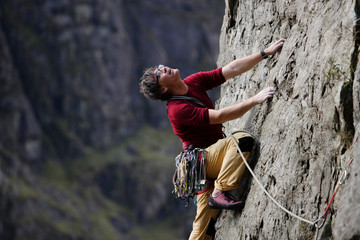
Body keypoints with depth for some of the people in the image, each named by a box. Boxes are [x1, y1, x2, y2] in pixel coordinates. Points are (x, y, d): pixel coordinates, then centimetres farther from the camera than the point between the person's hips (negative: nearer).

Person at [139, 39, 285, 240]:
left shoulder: (194, 82, 7)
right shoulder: (178, 109, -19)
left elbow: (232, 70, 4)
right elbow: (221, 116, -26)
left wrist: (265, 53, -2)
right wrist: (254, 100, -29)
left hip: (212, 160, 8)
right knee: (243, 139, -28)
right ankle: (220, 192, -25)